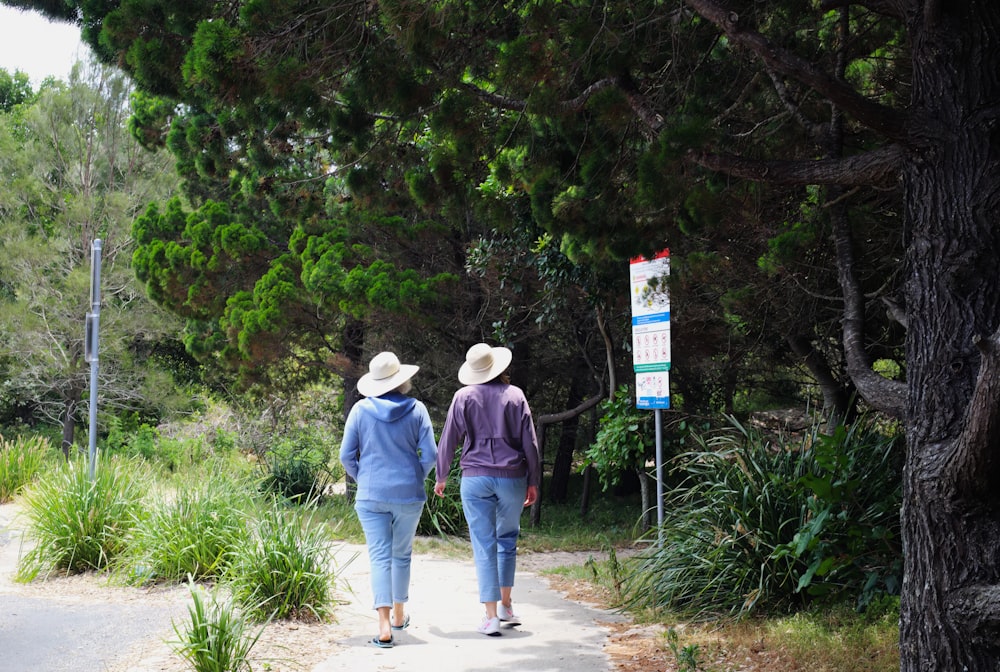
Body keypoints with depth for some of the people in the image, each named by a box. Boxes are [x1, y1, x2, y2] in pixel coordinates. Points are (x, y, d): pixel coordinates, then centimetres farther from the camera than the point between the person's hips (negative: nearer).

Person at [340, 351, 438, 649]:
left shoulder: (361, 410, -3)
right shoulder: (416, 409, -3)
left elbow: (346, 456, -2)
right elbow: (430, 454, -5)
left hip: (371, 495, -1)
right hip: (408, 495, 1)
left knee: (380, 557, -2)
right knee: (402, 555, 17)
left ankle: (384, 626, -13)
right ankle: (399, 615, 33)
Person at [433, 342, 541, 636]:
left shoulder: (464, 396, 1)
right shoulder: (515, 395, 4)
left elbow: (448, 440, 3)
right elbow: (530, 442, 4)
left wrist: (441, 477, 15)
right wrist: (533, 481, 11)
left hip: (475, 477, -1)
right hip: (512, 477, 1)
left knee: (484, 546, -1)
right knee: (508, 539, 18)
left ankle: (491, 616, -3)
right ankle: (506, 605, 21)